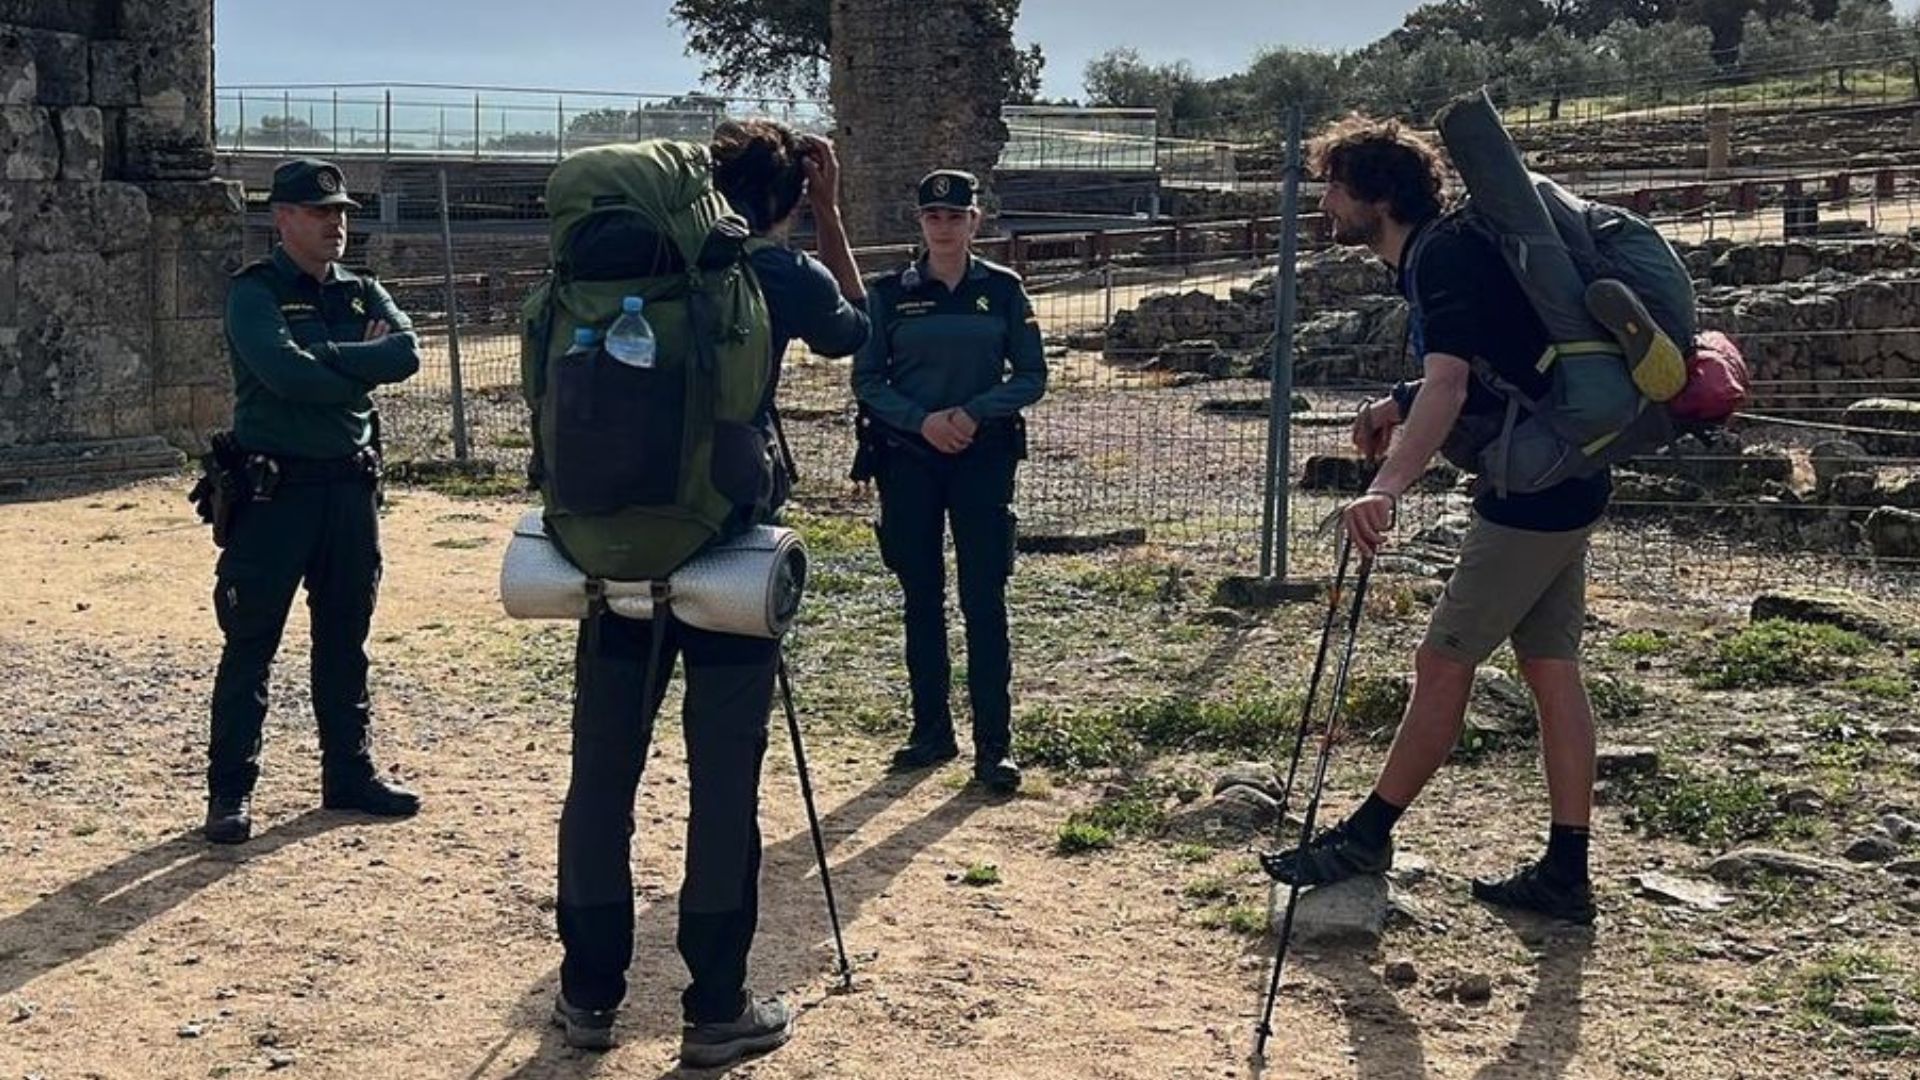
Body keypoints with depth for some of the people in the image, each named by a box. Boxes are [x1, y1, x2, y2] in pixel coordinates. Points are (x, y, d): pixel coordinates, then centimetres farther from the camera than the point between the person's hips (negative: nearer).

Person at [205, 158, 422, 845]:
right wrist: (360, 369, -11)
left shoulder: (362, 293, 11)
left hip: (351, 485, 6)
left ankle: (348, 774, 23)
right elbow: (286, 373, -23)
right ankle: (230, 790, 6)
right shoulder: (254, 293, -5)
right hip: (274, 487, -5)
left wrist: (322, 357, -16)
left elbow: (406, 353, -8)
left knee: (345, 638, 13)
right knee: (251, 642, -1)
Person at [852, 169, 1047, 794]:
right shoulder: (890, 294, 4)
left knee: (983, 599, -5)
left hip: (983, 456, -2)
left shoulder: (1002, 290, 3)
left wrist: (972, 413, -13)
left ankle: (994, 745, -2)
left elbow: (1031, 376, 3)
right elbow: (867, 380, 3)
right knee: (922, 597, 7)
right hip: (908, 457, 2)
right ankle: (931, 732, 18)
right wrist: (922, 420, -12)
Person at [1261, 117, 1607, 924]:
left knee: (1443, 663, -2)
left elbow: (1449, 384, -35)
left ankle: (1368, 835, 9)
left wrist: (1387, 487, -49)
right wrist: (1398, 405, 12)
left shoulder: (1445, 255, -19)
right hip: (1560, 489, 10)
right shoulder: (1435, 253, 13)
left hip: (1534, 493, -10)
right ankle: (1565, 874, 14)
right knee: (1551, 670, 10)